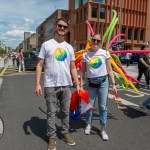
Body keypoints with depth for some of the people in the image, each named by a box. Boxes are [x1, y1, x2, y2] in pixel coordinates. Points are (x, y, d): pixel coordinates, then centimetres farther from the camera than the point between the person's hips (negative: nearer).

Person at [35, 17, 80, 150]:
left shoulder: (69, 47, 10)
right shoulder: (46, 45, 0)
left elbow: (73, 68, 11)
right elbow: (39, 65, -3)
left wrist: (77, 84, 6)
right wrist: (37, 84, -11)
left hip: (66, 85, 4)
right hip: (50, 86, -3)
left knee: (65, 111, 14)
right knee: (51, 112, 7)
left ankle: (65, 133, 31)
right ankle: (52, 137, 21)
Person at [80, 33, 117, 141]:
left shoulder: (105, 53, -2)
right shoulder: (85, 55, 1)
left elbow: (109, 70, -1)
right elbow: (83, 71, 5)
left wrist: (113, 84, -5)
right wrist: (81, 85, 2)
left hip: (103, 82, 0)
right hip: (90, 82, 1)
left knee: (103, 106, 6)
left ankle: (103, 129, 21)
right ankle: (88, 124, 35)